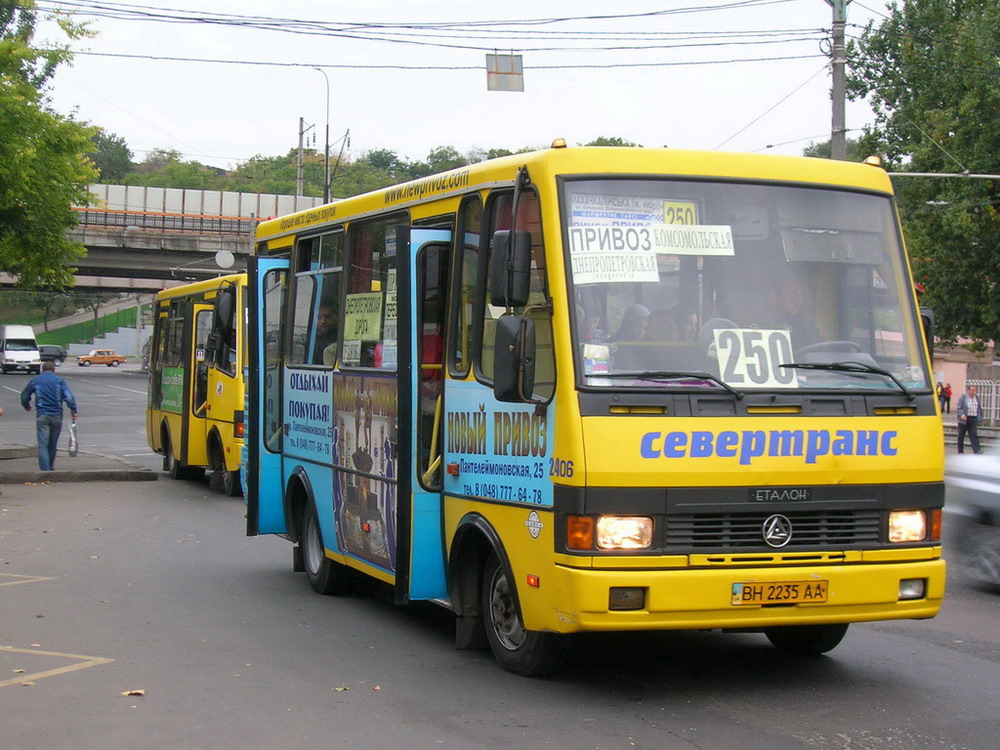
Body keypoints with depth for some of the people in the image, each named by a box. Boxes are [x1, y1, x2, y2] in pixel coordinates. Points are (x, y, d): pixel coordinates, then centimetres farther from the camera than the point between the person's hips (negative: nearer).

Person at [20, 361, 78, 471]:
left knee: (43, 445, -4)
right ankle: (51, 468, 26)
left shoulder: (35, 380, 9)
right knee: (53, 444, 15)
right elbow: (69, 396, -8)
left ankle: (45, 471, -15)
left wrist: (27, 406, 39)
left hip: (41, 416, -1)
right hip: (57, 415, 1)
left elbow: (24, 396, 21)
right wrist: (73, 410, -3)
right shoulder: (59, 380, 5)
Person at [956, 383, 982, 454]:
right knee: (961, 436, 6)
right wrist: (962, 415, -26)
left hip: (973, 420, 4)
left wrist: (979, 418, 13)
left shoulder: (976, 398, 10)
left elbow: (979, 409, 19)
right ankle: (960, 451, 15)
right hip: (964, 419, -4)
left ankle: (976, 450, -13)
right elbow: (958, 408, -10)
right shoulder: (962, 397, -6)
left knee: (974, 435, -6)